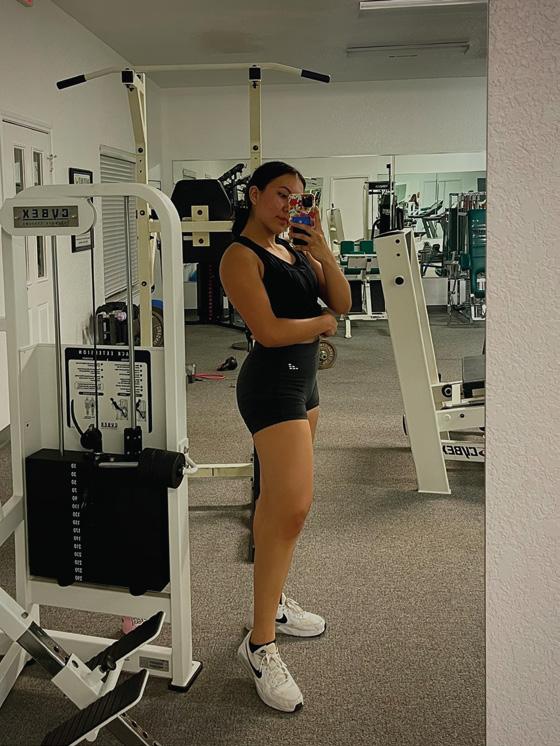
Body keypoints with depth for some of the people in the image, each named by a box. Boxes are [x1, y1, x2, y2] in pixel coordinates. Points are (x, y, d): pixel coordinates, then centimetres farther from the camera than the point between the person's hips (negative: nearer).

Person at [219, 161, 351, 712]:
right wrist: (321, 323, -4)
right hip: (272, 381, -9)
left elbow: (341, 303, 6)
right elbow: (269, 330, -20)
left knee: (278, 501, 16)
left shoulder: (294, 249, 13)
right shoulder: (240, 257, -11)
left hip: (302, 378, 9)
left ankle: (272, 604, 29)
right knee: (293, 506, -16)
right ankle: (260, 644, -10)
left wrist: (322, 250, -8)